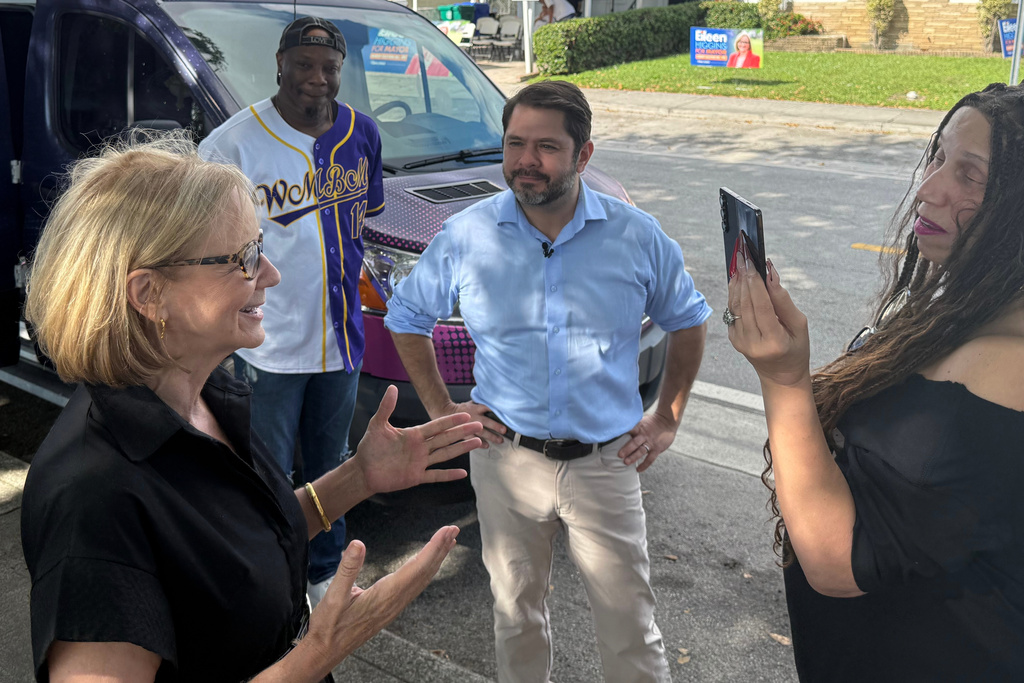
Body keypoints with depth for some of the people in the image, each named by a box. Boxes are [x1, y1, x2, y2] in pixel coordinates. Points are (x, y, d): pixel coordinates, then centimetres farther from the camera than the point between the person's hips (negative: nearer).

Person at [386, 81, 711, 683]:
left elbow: (688, 321, 11)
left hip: (607, 464, 0)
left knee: (631, 626, 8)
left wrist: (668, 418, 4)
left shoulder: (637, 236, -4)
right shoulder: (466, 236, -4)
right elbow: (407, 317, 10)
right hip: (507, 461, 1)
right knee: (517, 614, 17)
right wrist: (439, 408, 3)